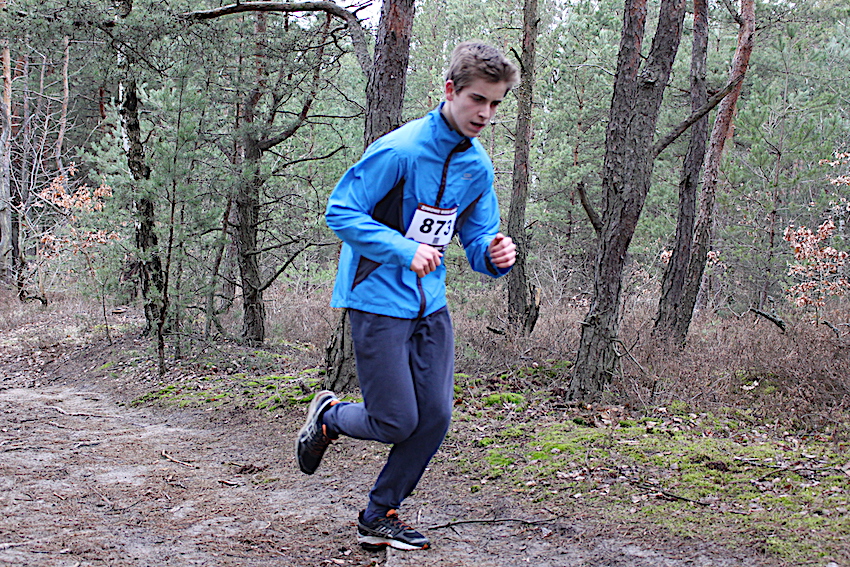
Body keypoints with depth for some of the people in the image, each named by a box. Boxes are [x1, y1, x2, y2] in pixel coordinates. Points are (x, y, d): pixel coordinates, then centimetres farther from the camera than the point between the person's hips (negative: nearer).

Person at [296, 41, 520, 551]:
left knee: (435, 418, 3)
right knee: (397, 423, -6)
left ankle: (380, 516, 21)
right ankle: (328, 417, 27)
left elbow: (477, 241, 9)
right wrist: (405, 249, -25)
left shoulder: (478, 166, 4)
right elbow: (340, 212, -16)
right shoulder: (401, 150, -17)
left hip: (430, 305, 7)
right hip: (378, 300, -7)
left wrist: (495, 255, -15)